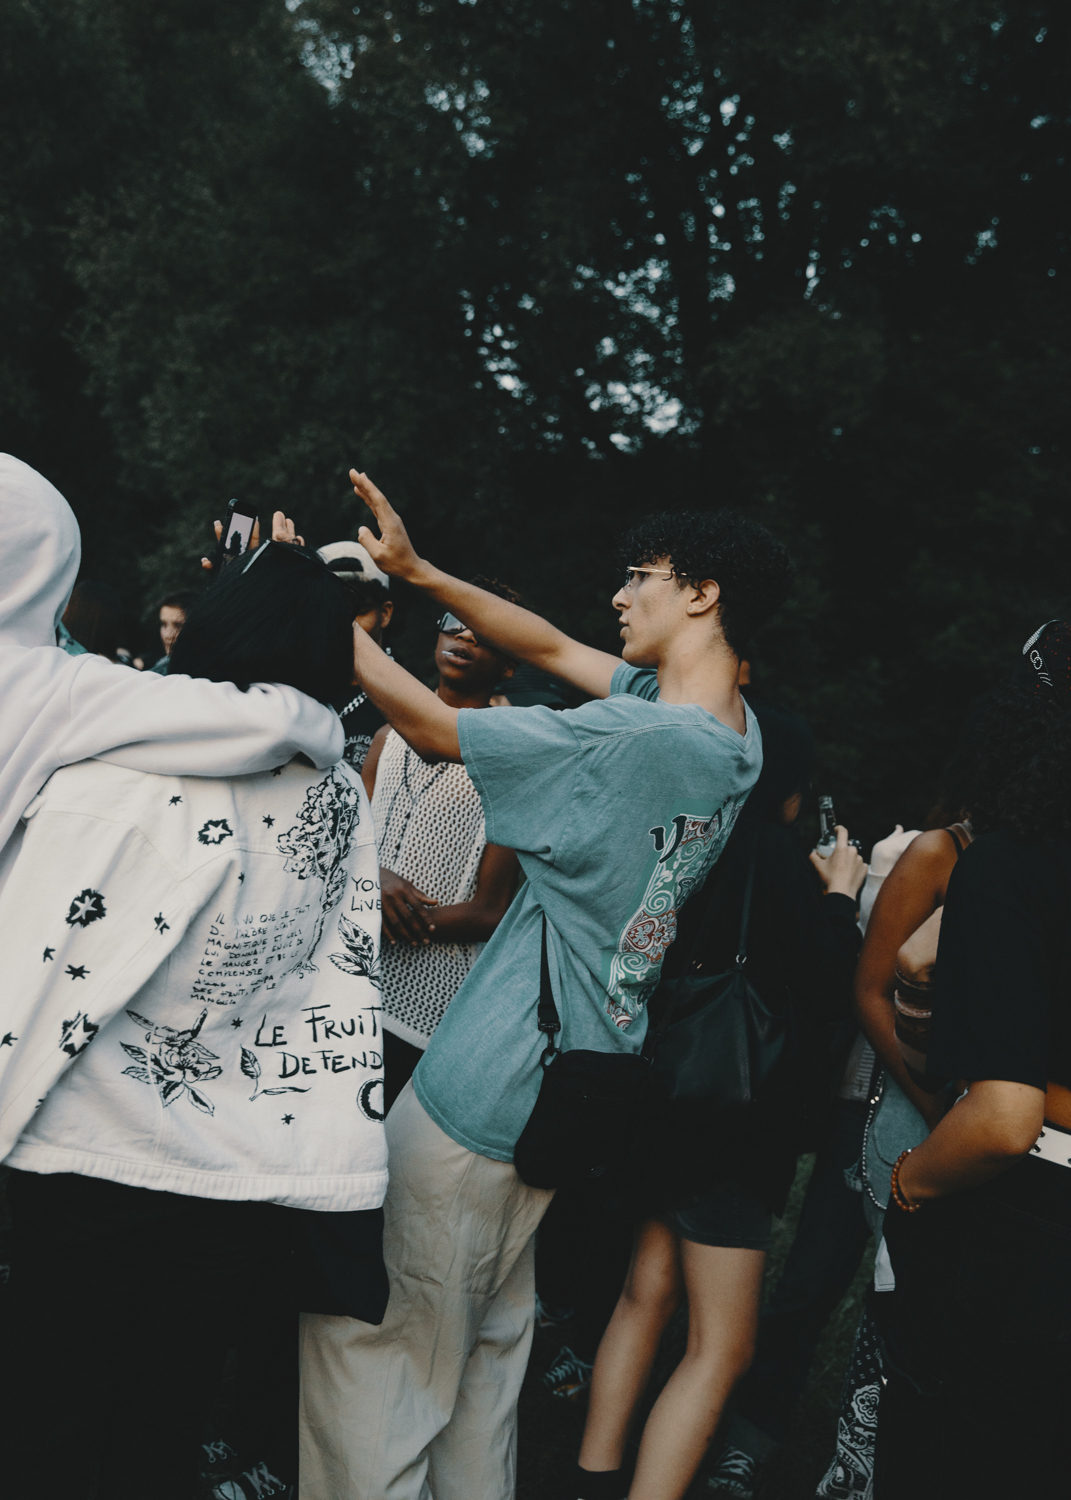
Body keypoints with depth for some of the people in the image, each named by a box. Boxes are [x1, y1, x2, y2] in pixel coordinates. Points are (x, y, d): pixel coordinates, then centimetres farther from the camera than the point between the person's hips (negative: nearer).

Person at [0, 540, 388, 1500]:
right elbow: (348, 993, 4)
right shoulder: (343, 797, 0)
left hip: (94, 1155, -4)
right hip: (243, 1172, 4)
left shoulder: (122, 770, -15)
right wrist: (333, 1192, 10)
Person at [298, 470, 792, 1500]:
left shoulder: (641, 741, -22)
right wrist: (416, 572, 5)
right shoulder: (733, 729, 5)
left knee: (359, 1336, 0)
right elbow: (553, 648, 11)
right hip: (571, 1095, 9)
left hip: (482, 1096, -9)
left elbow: (429, 725, -17)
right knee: (488, 1344, 21)